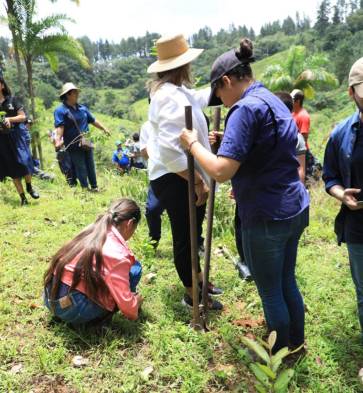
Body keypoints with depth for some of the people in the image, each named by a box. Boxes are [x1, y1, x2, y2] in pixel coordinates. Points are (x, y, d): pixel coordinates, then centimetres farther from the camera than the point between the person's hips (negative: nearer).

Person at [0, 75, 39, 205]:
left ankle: (29, 187, 15)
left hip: (16, 135, -1)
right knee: (12, 168, 4)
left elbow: (23, 117, 1)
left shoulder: (12, 100, 2)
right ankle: (23, 198, 10)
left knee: (24, 161, -13)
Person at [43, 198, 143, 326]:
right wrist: (136, 301, 11)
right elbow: (125, 303, -13)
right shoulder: (117, 252, -16)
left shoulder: (92, 230, 9)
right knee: (134, 270, -2)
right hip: (73, 308, -8)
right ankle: (91, 319, 5)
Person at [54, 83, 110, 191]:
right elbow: (60, 126, -19)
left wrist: (104, 129, 27)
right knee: (81, 168, -1)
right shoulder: (60, 110, -7)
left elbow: (93, 120, 22)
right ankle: (85, 188, 8)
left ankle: (94, 187, 23)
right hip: (73, 146, -6)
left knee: (91, 166, 12)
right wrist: (58, 140, -33)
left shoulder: (82, 108, 13)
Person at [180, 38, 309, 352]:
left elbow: (221, 171, -26)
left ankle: (280, 354, 33)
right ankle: (296, 343, 43)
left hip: (267, 217, -9)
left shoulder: (246, 108, -18)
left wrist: (193, 143, -12)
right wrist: (229, 142, 21)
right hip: (295, 209, 9)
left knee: (270, 292, 12)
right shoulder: (275, 102, 12)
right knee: (287, 282, 24)